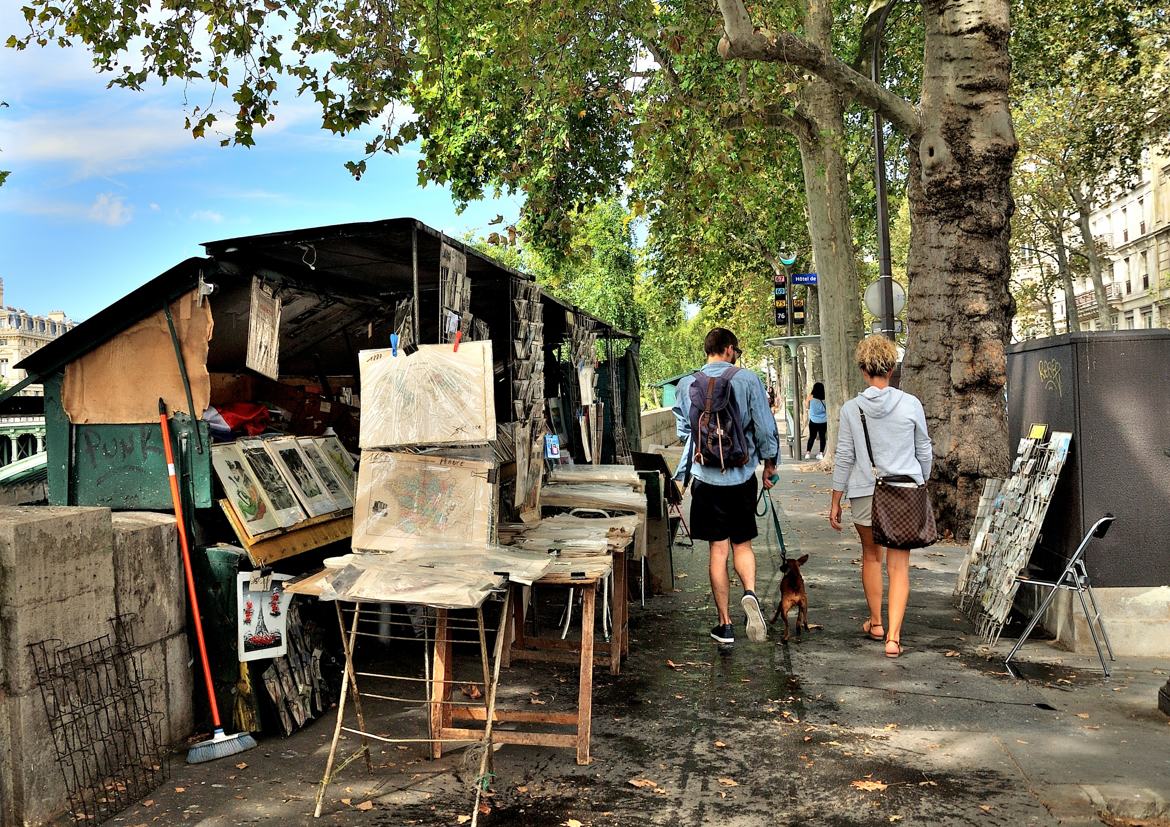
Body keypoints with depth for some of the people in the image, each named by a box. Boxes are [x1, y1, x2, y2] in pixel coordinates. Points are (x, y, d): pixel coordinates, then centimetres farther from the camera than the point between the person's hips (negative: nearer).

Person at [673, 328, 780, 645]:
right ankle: (750, 593, -12)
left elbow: (683, 433, 8)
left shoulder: (687, 384, 1)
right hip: (742, 475, 0)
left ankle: (725, 625, 11)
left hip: (706, 477, 1)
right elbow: (765, 428, -3)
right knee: (742, 544, 15)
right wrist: (769, 464, 10)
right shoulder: (747, 379, -4)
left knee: (718, 550, 6)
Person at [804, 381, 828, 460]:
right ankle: (821, 453, 8)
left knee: (812, 437, 9)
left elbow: (807, 407, 7)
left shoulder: (811, 397, -6)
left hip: (813, 421, 0)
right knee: (822, 437, 8)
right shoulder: (825, 397, -4)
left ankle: (808, 453, 7)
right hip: (823, 421, 0)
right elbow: (828, 409, 5)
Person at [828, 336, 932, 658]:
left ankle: (876, 623, 33)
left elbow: (844, 459, -2)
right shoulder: (910, 404, -5)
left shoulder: (851, 409, -6)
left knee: (871, 556, 20)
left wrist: (835, 502, 7)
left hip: (865, 493, 1)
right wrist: (921, 483, 23)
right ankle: (893, 636, -5)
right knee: (899, 566, 2)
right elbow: (925, 452, 5)